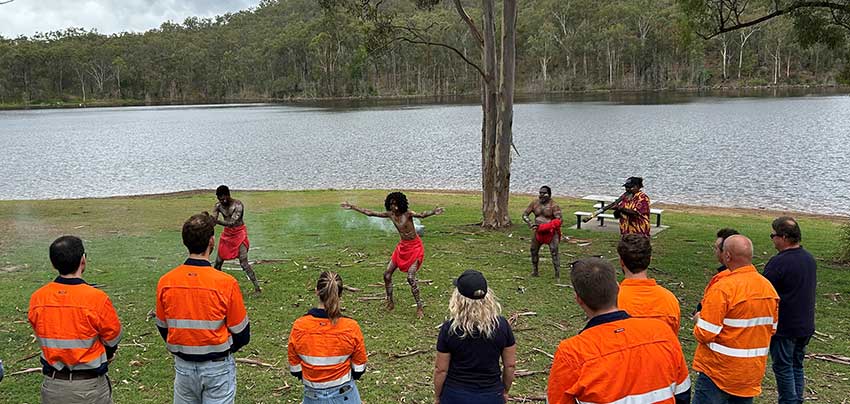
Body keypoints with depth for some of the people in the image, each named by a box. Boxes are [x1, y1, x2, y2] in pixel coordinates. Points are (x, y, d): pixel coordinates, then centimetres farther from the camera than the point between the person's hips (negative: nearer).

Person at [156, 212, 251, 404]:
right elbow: (241, 334, -11)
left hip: (183, 366, 3)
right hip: (217, 367, -3)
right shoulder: (226, 283, -20)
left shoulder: (165, 282, -10)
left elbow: (163, 328, 4)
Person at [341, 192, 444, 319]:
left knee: (410, 277, -17)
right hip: (402, 246, 7)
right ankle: (390, 302, 23)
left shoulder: (407, 214, -19)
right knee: (387, 274, 6)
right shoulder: (390, 214, -2)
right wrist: (352, 207, 7)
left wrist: (433, 212, -60)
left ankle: (420, 307, -5)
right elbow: (369, 213, 5)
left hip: (415, 247, -7)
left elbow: (421, 215, -39)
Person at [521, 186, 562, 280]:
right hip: (538, 232, 6)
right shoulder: (534, 203, 0)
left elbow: (558, 220, -22)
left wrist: (544, 227, -31)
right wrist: (530, 224, -15)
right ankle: (534, 271, 33)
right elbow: (524, 215, 5)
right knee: (534, 250, 15)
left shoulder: (553, 205, -14)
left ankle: (557, 275, -13)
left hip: (551, 232, -6)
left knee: (554, 252, -14)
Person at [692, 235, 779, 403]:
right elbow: (772, 328, 13)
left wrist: (699, 319, -1)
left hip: (718, 373, -7)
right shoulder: (769, 287, 2)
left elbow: (704, 334, -20)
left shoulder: (722, 288, -20)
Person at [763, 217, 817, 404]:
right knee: (797, 365, 18)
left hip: (784, 327, -8)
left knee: (783, 367, 4)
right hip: (805, 326, 8)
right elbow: (810, 289, 16)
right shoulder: (810, 259, 5)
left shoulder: (779, 262, -22)